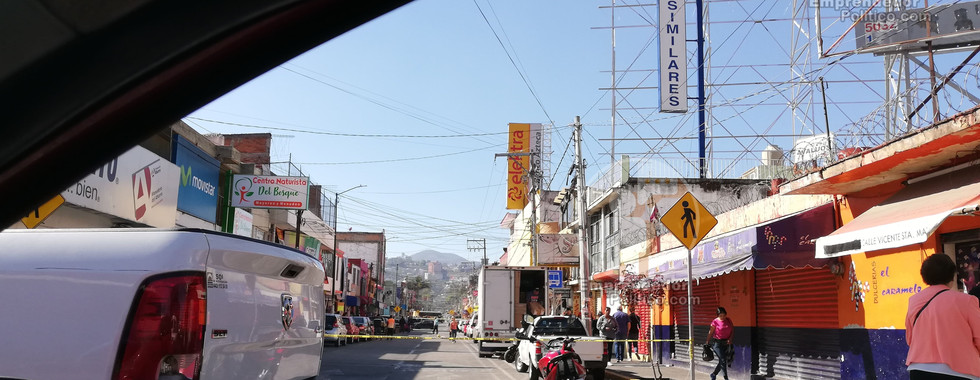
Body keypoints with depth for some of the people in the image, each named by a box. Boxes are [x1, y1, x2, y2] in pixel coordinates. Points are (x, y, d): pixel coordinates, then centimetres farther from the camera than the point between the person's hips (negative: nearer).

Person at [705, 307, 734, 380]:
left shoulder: (728, 320, 4)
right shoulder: (715, 322, -9)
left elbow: (732, 330, 10)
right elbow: (710, 332, -6)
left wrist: (730, 339, -5)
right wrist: (707, 342, -7)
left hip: (725, 343, 5)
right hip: (717, 343, -5)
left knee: (722, 361, 10)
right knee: (723, 360, -11)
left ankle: (713, 374, 29)